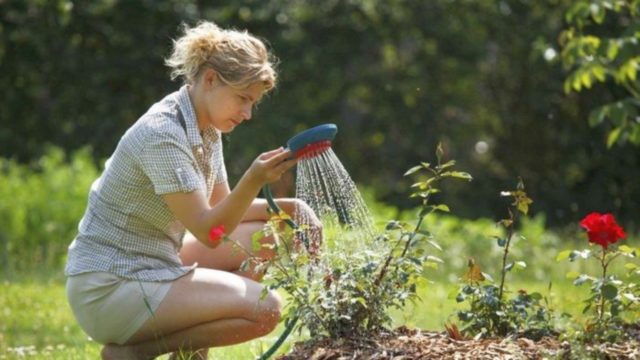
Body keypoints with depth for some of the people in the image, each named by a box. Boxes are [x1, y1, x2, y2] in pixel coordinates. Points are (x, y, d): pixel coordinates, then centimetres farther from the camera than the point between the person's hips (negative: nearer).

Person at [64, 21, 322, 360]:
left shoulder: (206, 128, 7)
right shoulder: (162, 135, -22)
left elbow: (220, 206, 16)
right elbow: (207, 231, -24)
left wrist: (286, 206, 1)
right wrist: (254, 180, -38)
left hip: (152, 265, 10)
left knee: (261, 240, 13)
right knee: (266, 309, -17)